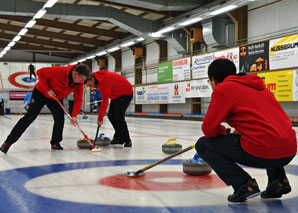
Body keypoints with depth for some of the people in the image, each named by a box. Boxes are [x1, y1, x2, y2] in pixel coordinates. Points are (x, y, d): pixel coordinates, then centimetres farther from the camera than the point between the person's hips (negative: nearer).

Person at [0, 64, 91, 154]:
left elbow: (78, 99, -14)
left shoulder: (80, 83, -20)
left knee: (60, 118, -11)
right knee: (29, 118, -9)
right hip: (41, 93, -5)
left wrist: (74, 116, -25)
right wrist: (47, 90, -27)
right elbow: (40, 72, -25)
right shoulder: (59, 71, -36)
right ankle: (8, 142, -4)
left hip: (56, 98, 5)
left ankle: (55, 142, 8)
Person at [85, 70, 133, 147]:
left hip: (126, 94, -10)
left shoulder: (105, 81, -35)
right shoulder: (98, 78, -6)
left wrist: (100, 118, -34)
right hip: (116, 95, 10)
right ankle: (119, 138, 15)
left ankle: (127, 140, -9)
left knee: (119, 117, -19)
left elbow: (105, 101, -36)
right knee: (111, 116, 5)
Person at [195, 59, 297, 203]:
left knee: (203, 145, 9)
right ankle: (278, 179, 21)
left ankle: (243, 184, -4)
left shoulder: (222, 88, 1)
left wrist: (222, 131, 21)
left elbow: (209, 129, -1)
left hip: (262, 152, -8)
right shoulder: (257, 86, 24)